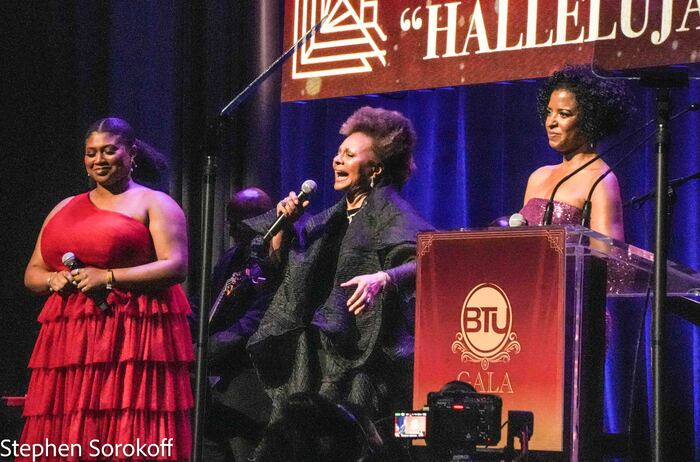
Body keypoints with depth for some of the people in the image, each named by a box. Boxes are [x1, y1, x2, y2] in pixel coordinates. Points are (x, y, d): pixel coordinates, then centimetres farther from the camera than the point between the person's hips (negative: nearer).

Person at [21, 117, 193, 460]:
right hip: (69, 339, 5)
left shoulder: (154, 204, 5)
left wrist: (109, 277, -13)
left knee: (131, 434, -12)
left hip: (133, 339, -5)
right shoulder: (64, 209, 22)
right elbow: (32, 274, 22)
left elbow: (176, 267, -7)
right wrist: (53, 280, -2)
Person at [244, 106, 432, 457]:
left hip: (364, 354, -8)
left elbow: (424, 262, -23)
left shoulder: (387, 210, -6)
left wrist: (384, 277, -42)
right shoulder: (335, 217, 18)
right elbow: (280, 259, 24)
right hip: (318, 352, 8)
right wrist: (284, 223, 6)